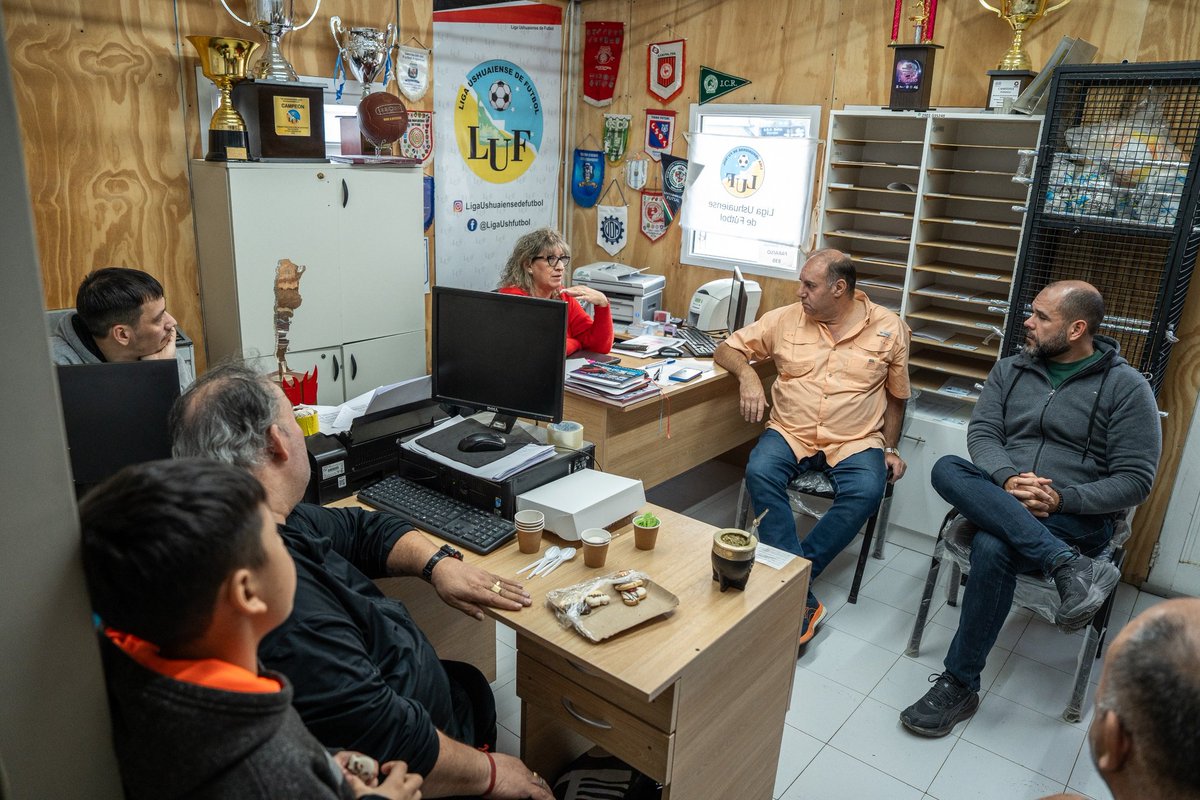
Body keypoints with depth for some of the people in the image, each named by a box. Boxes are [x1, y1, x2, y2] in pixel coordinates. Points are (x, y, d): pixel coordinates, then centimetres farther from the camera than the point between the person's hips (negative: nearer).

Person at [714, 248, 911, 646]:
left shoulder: (889, 328, 3)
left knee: (865, 492, -32)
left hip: (855, 441, 0)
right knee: (759, 473, -31)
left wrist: (890, 449, 7)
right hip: (790, 433, 1)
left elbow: (896, 395, 14)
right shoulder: (785, 319, 3)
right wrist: (747, 374, -12)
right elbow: (726, 349, 9)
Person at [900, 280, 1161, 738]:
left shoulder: (1126, 387, -3)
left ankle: (959, 685, -19)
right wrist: (1008, 480, -20)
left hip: (1076, 519, -4)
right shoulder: (1010, 370, 10)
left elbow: (1135, 480, -6)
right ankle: (1069, 568, -34)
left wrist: (1062, 499, -21)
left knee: (992, 548, -35)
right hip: (999, 504, 4)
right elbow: (981, 433, 0)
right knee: (946, 469, -29)